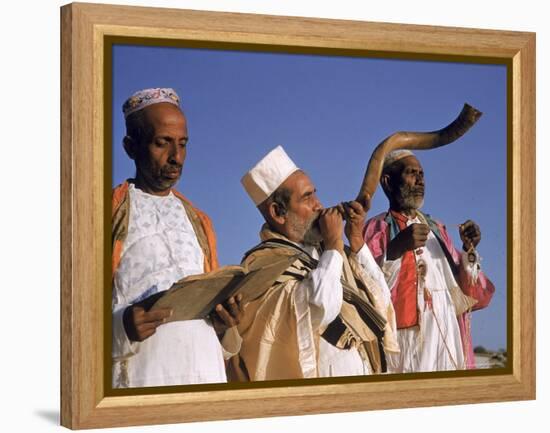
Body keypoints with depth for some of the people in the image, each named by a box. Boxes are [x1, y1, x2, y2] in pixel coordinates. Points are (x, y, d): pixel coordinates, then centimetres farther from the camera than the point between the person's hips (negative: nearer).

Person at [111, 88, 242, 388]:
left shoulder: (198, 222, 20)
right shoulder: (110, 213, 3)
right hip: (139, 375, -5)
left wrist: (225, 322, 1)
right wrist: (120, 326, -22)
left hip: (205, 374, 5)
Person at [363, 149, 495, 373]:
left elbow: (470, 295, 14)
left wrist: (469, 250, -2)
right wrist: (397, 248, -24)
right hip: (404, 342, -5)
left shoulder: (436, 229, 19)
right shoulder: (378, 229, 2)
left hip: (446, 343, 5)